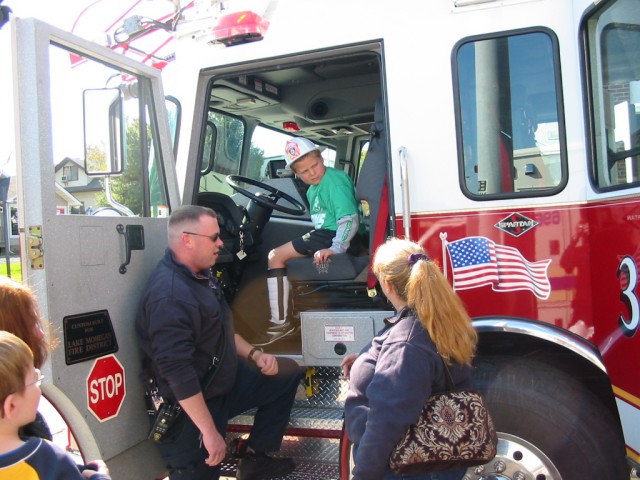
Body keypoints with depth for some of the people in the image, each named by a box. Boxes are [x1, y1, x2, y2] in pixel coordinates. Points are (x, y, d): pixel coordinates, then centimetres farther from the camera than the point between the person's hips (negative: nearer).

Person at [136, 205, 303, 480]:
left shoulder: (200, 275, 4)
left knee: (288, 372, 12)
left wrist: (253, 354, 3)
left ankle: (254, 457, 16)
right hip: (192, 405, -9)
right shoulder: (170, 296, -28)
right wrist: (210, 433, -29)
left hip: (224, 378, 10)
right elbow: (177, 373, -32)